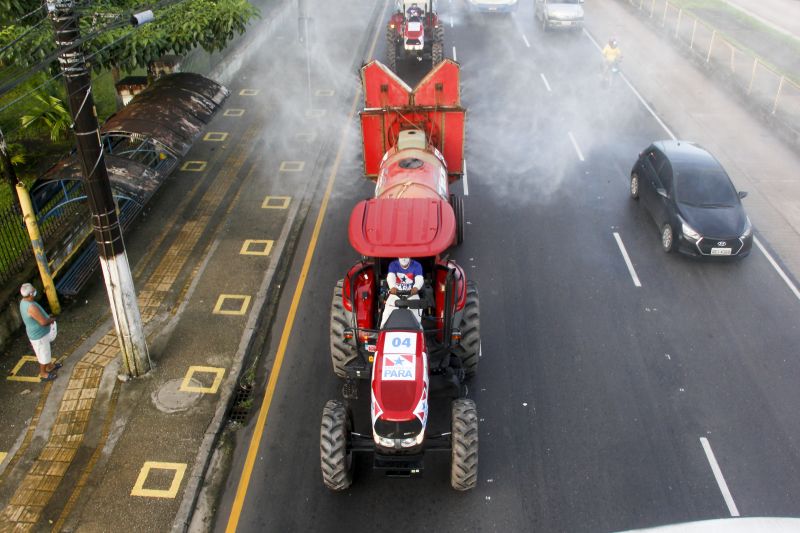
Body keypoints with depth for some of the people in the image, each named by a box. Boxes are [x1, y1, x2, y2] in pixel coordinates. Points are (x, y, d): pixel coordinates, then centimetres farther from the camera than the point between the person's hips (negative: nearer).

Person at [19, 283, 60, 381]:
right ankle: (43, 374, 34)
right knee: (44, 355, 13)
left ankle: (50, 366, 50)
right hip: (39, 335, -9)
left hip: (39, 332, 9)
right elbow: (43, 322, -32)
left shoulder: (24, 302, -5)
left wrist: (48, 318, 1)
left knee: (46, 351, 29)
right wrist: (52, 319, -12)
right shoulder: (31, 307, -36)